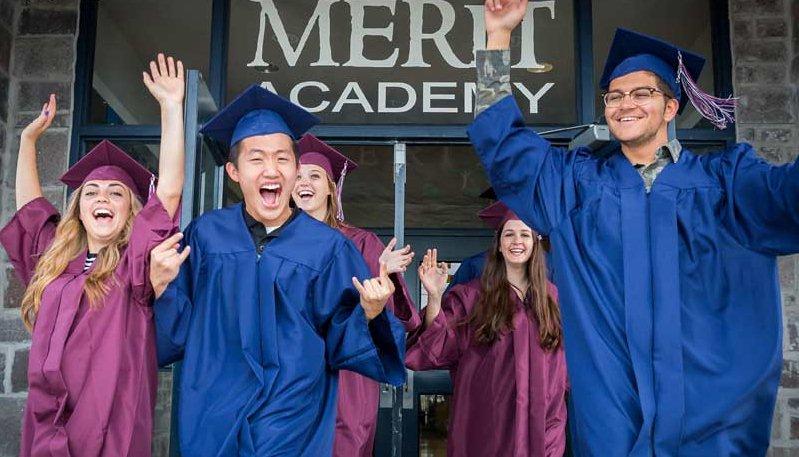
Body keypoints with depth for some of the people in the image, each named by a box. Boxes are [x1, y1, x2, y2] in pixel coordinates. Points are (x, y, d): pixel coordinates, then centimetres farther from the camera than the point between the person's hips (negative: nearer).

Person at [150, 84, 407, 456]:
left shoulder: (327, 247, -6)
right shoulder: (206, 234, -1)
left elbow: (341, 343, -4)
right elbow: (178, 331, 2)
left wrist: (369, 314, -23)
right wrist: (162, 285, -16)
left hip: (292, 423, -1)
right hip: (212, 422, 2)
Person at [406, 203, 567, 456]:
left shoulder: (550, 296, 5)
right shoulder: (471, 296, -3)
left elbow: (563, 359, 12)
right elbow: (439, 349, -12)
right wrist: (434, 297, -25)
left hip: (540, 419, 2)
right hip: (488, 419, -2)